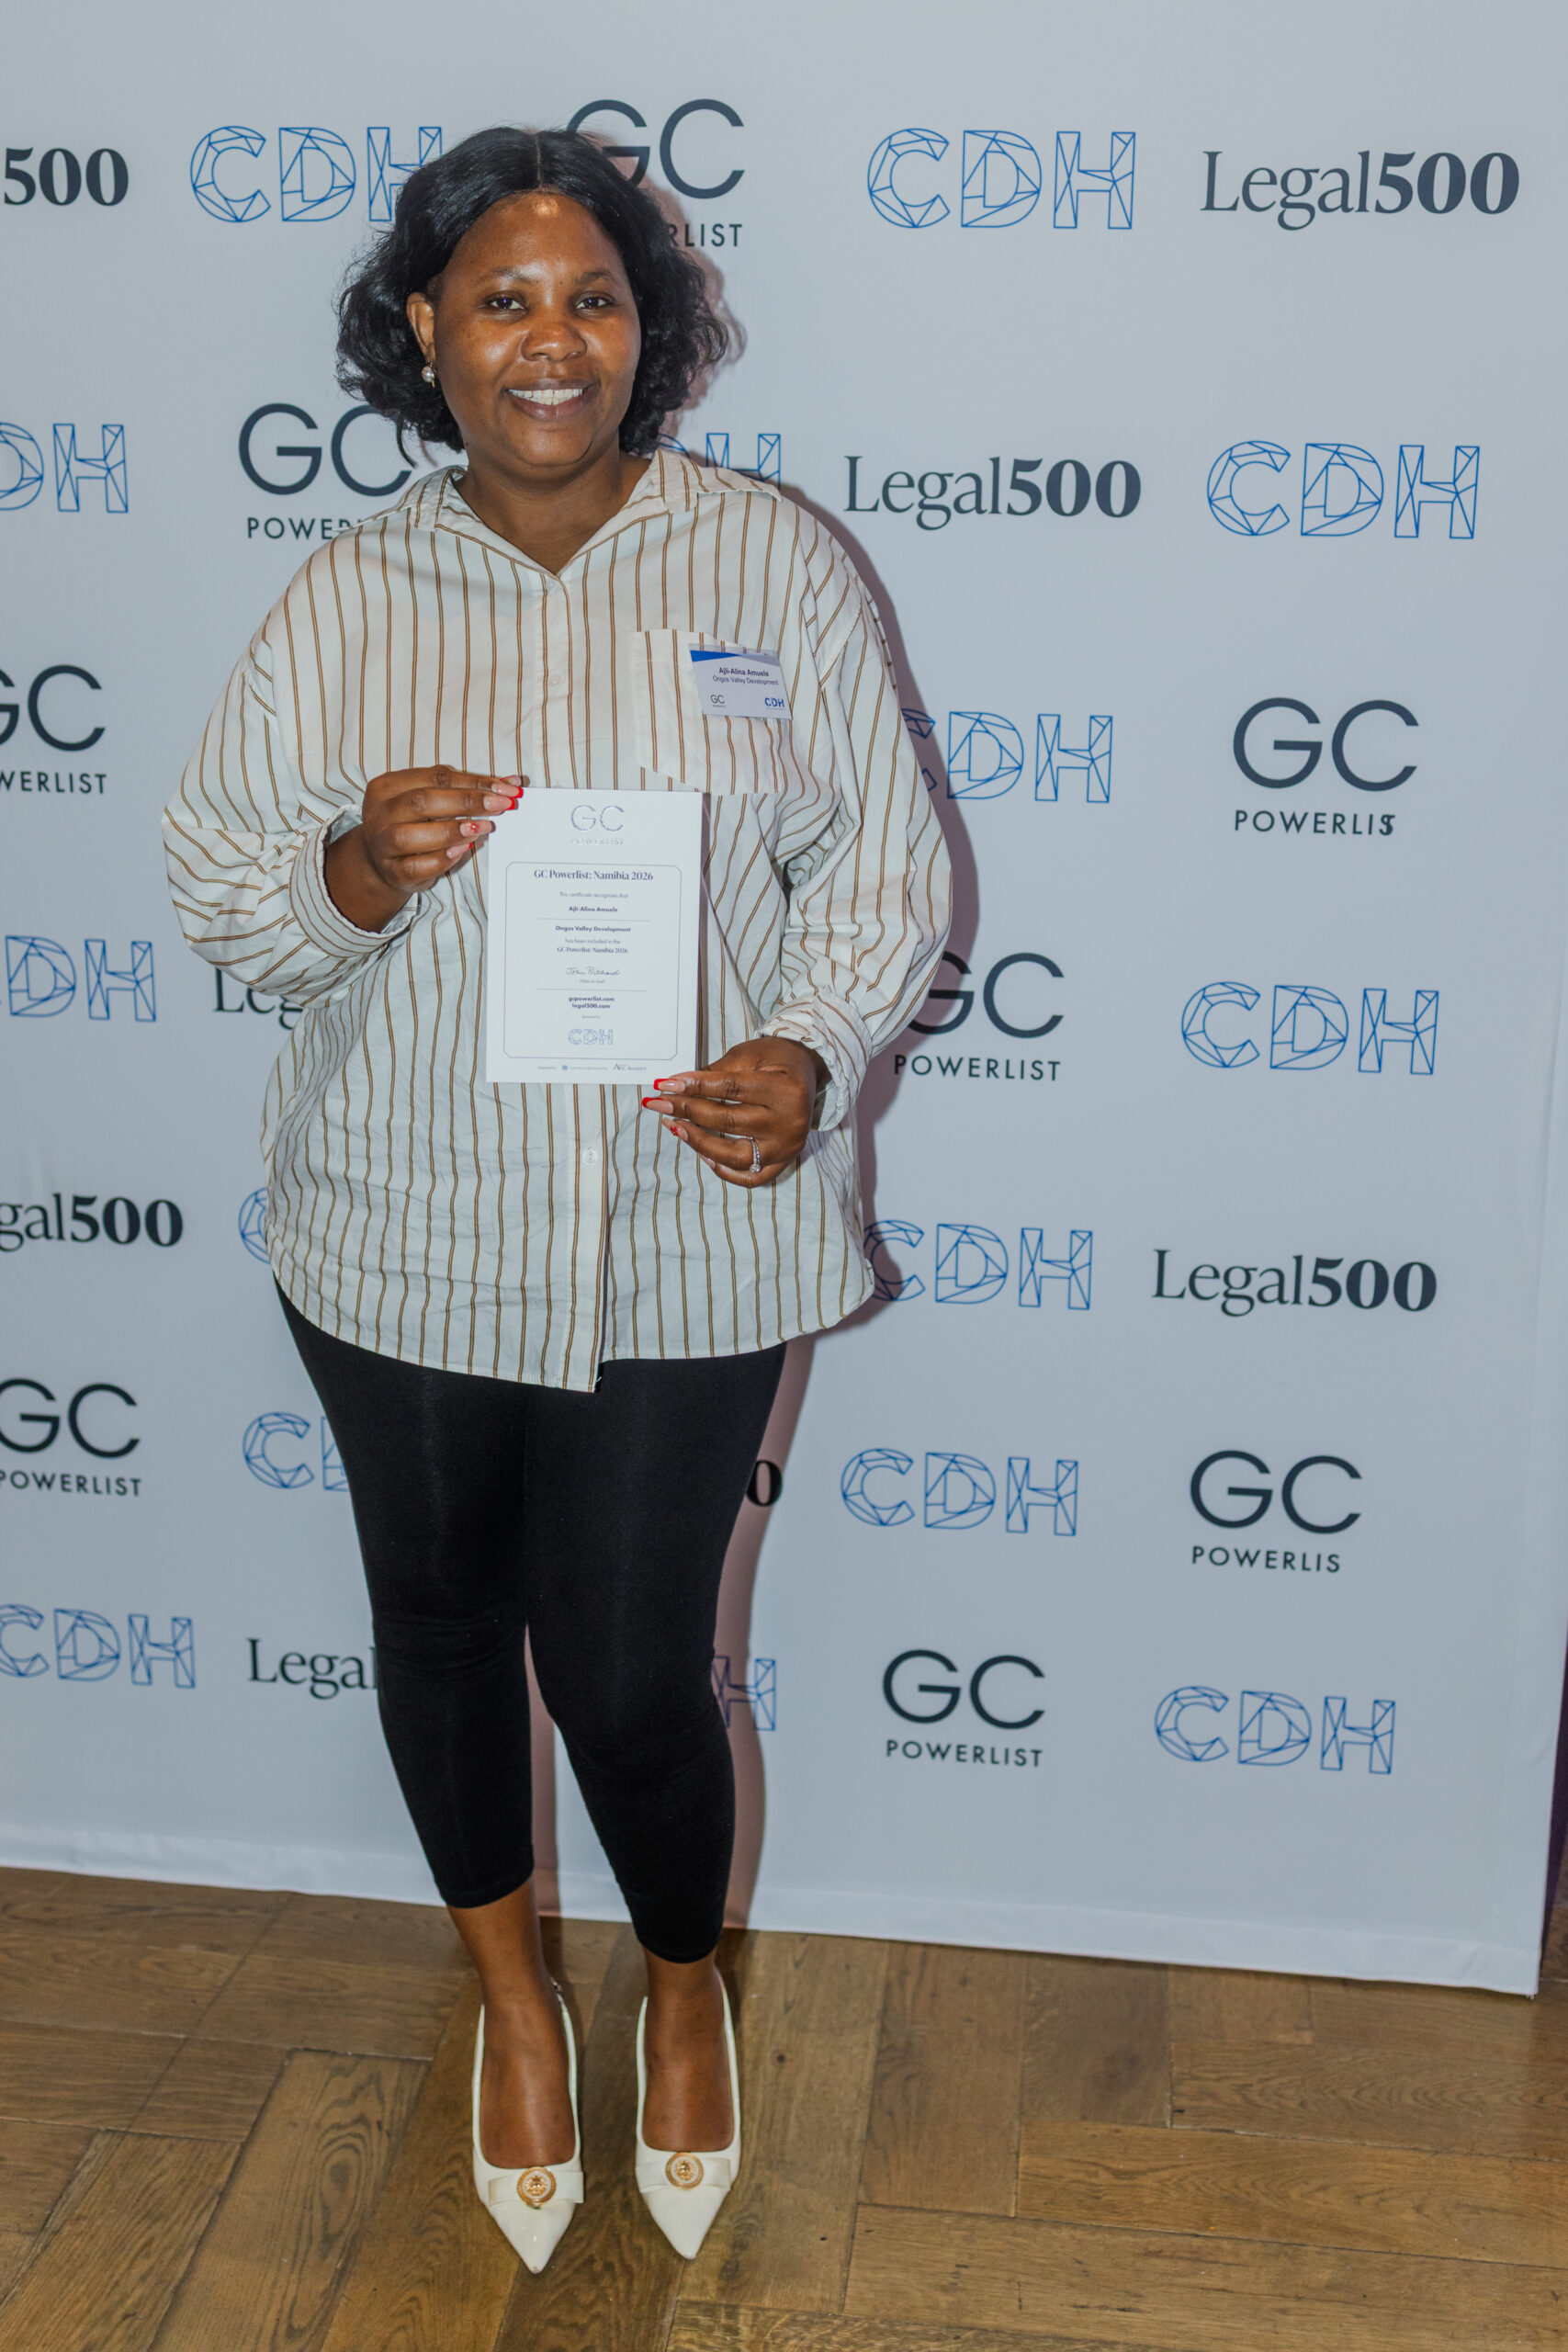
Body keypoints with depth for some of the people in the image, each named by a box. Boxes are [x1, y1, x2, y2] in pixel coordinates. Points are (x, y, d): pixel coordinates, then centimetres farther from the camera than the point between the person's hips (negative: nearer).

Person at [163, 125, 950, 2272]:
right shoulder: (344, 600, 2)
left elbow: (885, 865, 0)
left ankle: (686, 1987, 38)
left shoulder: (771, 561, -1)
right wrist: (366, 867, -18)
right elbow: (220, 890, 3)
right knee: (443, 1619, 17)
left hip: (686, 1244, -2)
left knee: (636, 1670, 2)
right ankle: (513, 1992, 46)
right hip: (404, 1233, 2)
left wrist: (805, 1057, -18)